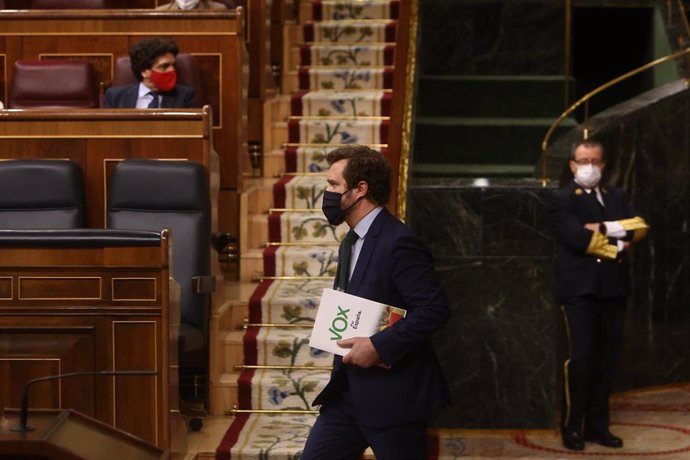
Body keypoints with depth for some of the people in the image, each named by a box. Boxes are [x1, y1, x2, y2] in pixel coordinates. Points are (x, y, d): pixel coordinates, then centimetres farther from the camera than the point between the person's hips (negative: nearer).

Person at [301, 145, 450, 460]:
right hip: (349, 391, 9)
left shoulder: (398, 243, -17)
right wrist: (353, 345, -1)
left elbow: (434, 309, -24)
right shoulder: (354, 243, 14)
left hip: (394, 396, -9)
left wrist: (379, 346, -25)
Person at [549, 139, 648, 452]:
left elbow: (639, 227, 2)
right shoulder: (562, 200, 0)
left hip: (613, 289, 5)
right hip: (580, 289, -5)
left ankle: (597, 425, 16)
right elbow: (579, 238, -16)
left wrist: (605, 229, -11)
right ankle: (572, 427, 0)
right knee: (581, 357, -9)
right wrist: (617, 243, -9)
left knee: (606, 359, 8)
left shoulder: (616, 196, 17)